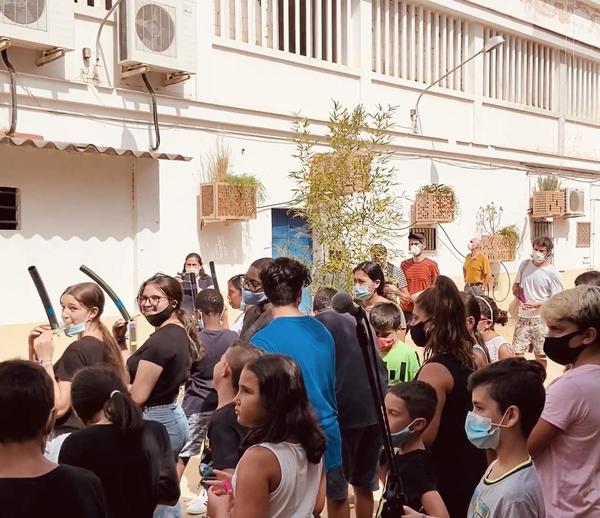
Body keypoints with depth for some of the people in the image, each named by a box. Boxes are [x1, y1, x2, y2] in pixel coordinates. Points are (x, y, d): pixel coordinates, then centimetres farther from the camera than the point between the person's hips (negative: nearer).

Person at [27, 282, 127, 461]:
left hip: (68, 438, -9)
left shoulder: (78, 350, -17)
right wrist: (33, 348, 1)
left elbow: (58, 407, -21)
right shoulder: (105, 344, 9)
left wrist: (45, 359, -20)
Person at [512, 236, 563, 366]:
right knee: (517, 352, 0)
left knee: (541, 354, 6)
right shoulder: (524, 264, 2)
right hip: (523, 317, 3)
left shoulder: (552, 273, -9)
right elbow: (515, 286, 12)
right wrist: (518, 294, -10)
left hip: (541, 319, -3)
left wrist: (536, 305, -21)